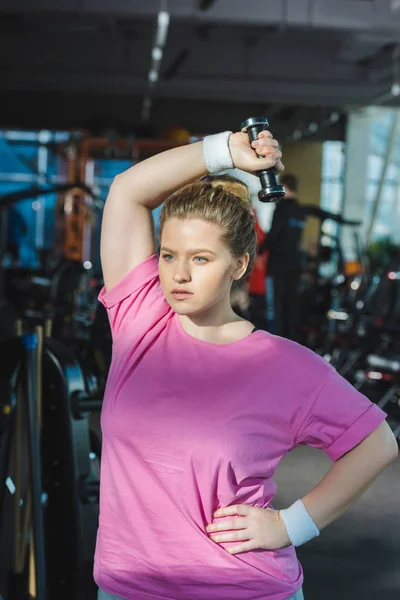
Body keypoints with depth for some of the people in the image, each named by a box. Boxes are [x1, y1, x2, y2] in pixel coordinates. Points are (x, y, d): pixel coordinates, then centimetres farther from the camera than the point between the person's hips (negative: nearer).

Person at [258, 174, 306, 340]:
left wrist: (259, 250, -6)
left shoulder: (282, 207, -11)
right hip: (294, 263, 7)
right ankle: (291, 340, 13)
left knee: (274, 304, -5)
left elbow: (273, 233, -17)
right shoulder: (301, 211, 11)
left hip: (277, 263, -7)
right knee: (290, 303, 10)